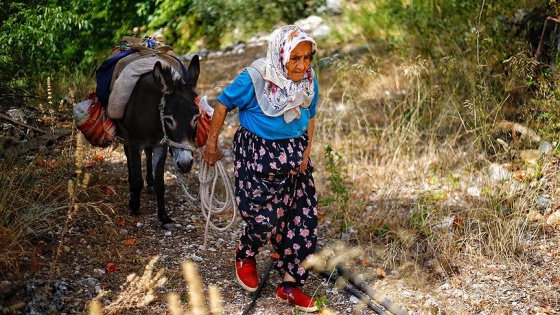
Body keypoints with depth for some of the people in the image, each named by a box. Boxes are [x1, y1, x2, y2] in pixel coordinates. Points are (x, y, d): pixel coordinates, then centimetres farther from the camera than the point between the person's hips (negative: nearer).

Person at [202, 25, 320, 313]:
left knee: (303, 219, 3)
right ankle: (245, 255, 31)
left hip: (294, 155, 5)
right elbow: (223, 104, -7)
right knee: (265, 218, -7)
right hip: (257, 156, -5)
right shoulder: (254, 79, -22)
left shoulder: (309, 81, -8)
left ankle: (290, 285, 19)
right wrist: (212, 143, 0)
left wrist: (306, 153, -1)